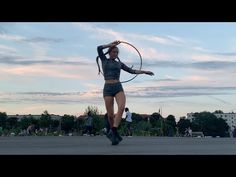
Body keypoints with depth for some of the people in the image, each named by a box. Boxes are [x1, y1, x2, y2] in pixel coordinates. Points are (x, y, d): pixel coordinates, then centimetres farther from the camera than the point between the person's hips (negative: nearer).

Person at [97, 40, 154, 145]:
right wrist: (111, 44, 5)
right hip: (107, 88, -1)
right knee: (110, 114, -5)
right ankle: (113, 132, 19)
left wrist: (144, 71, 11)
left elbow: (132, 71, 18)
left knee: (121, 107, -27)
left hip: (118, 88, 2)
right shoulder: (104, 60, 12)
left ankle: (113, 132, -27)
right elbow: (99, 48, -2)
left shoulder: (119, 64, 18)